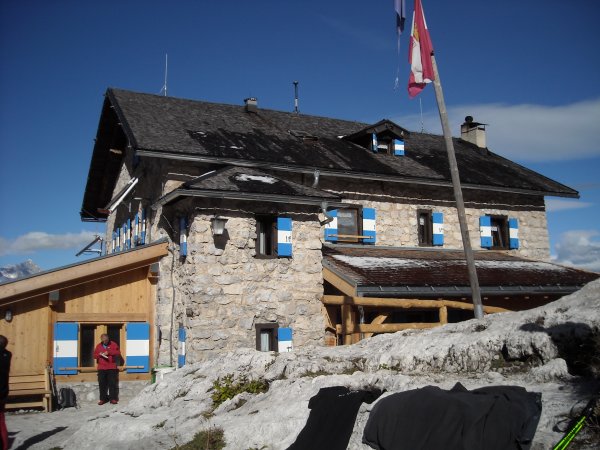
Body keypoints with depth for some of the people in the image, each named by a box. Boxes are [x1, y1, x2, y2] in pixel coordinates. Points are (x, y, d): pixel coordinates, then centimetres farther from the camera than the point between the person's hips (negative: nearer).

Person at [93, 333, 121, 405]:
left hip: (111, 367, -2)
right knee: (102, 384, 0)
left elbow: (118, 352, -4)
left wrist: (109, 352, -14)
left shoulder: (113, 344, 3)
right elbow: (94, 355, 12)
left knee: (112, 383, -3)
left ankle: (113, 398, 1)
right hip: (101, 368, 2)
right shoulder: (98, 346, 10)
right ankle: (102, 399, 7)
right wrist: (99, 354, -10)